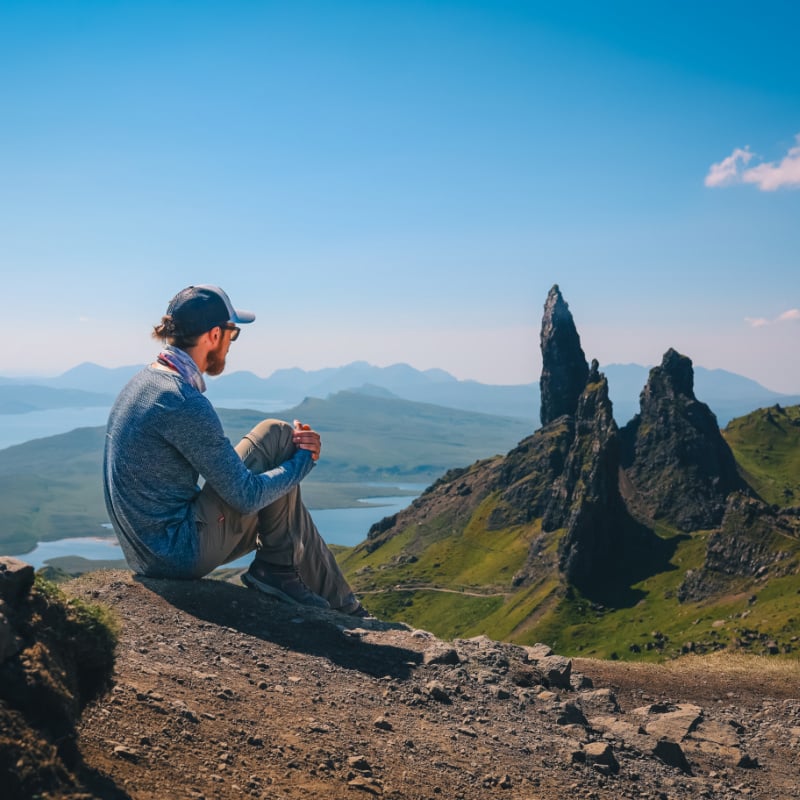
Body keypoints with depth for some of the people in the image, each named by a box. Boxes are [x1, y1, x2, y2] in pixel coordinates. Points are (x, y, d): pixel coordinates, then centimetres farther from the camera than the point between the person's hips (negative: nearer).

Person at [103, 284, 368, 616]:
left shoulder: (144, 381, 7)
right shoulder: (184, 403, -23)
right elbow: (246, 497, -18)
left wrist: (292, 451, 9)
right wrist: (303, 459, -3)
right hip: (182, 554, -9)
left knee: (284, 507, 20)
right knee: (276, 434, -6)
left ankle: (342, 605, 22)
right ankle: (275, 568, 4)